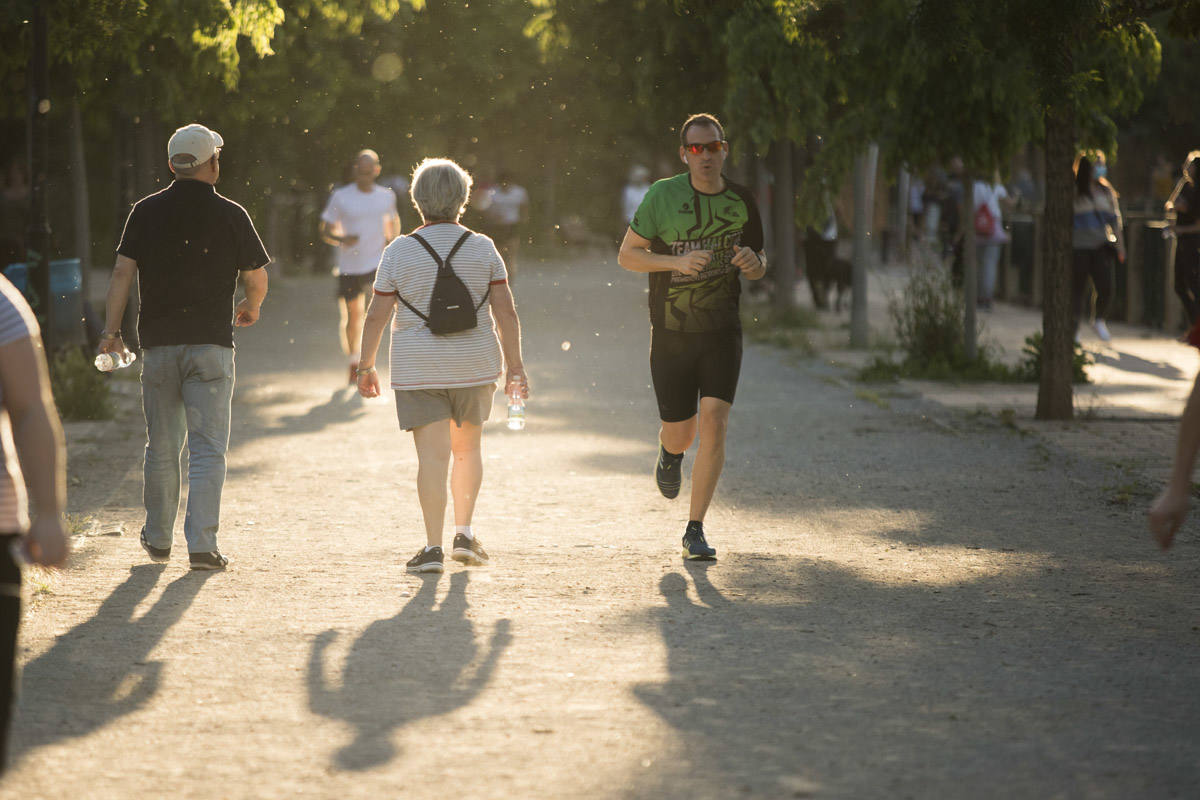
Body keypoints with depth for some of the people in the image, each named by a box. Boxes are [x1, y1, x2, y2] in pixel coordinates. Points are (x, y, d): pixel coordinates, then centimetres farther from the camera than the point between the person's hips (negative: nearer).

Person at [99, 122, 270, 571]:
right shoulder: (231, 215, -3)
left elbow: (122, 271, -2)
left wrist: (111, 330, -1)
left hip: (158, 344, 3)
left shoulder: (146, 212, 3)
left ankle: (158, 539, 24)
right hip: (211, 344, -3)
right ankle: (202, 544, -10)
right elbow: (257, 278, 1)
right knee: (208, 449, -2)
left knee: (162, 447, 14)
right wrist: (251, 308, 22)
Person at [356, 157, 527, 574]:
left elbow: (376, 315, -3)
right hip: (474, 367, 2)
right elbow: (505, 312, -2)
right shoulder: (483, 249, 0)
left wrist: (366, 366, 7)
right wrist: (514, 365, 3)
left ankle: (433, 546, -8)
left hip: (419, 370, -1)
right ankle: (464, 532, 11)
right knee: (467, 448, 18)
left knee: (432, 454, -3)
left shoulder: (399, 252, -3)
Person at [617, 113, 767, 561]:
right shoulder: (663, 196, -6)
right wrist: (678, 262, -20)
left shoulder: (741, 201, 3)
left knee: (714, 424, -14)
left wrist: (754, 263, -10)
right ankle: (670, 455, 47)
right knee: (680, 434, 5)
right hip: (671, 334, -1)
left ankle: (695, 532, -6)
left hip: (722, 331, 1)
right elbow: (627, 255, -3)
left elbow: (759, 266, 16)